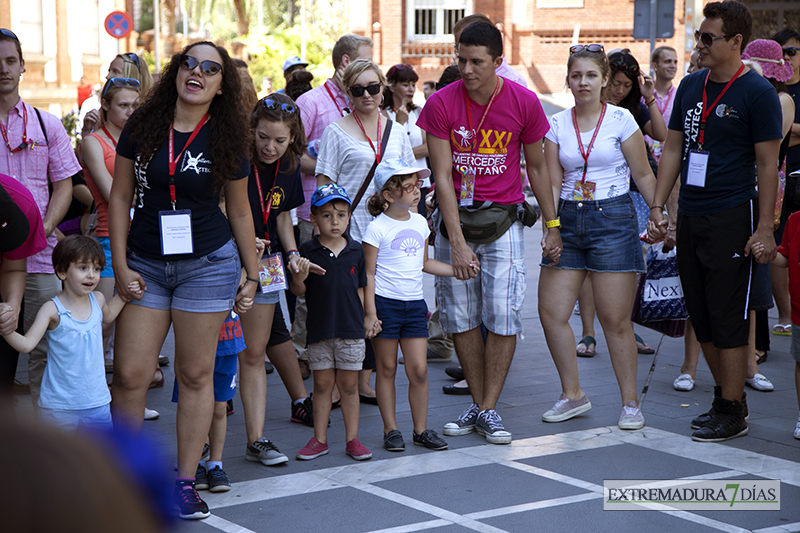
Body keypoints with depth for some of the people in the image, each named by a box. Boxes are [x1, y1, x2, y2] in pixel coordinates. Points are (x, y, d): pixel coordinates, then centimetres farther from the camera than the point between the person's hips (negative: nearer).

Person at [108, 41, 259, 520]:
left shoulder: (225, 139, -1)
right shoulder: (142, 126, 0)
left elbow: (240, 212, 8)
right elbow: (120, 196, 4)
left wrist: (252, 276, 10)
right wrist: (120, 265, -2)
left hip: (208, 264, -1)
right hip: (146, 265, 1)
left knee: (196, 375, 4)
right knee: (130, 374, -3)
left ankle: (186, 482, 13)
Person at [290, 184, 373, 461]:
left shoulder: (356, 251, 4)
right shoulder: (307, 251, -2)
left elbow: (360, 289, 11)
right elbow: (299, 291, 0)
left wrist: (367, 319, 6)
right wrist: (299, 278, -21)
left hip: (351, 329, 1)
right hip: (319, 329, -1)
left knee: (349, 384, 6)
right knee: (322, 383, 6)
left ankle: (352, 439, 15)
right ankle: (319, 439, 16)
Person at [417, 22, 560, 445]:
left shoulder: (524, 103, -6)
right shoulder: (441, 104, -9)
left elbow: (536, 166, 7)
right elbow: (442, 177, -10)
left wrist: (551, 226, 8)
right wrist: (458, 244, -16)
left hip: (503, 220, 0)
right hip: (455, 218, 1)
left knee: (503, 316, -7)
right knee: (460, 317, 3)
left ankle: (489, 410, 2)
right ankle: (478, 403, 16)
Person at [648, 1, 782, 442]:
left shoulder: (757, 93, -7)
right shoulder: (691, 86, 12)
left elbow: (767, 165, -9)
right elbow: (673, 149, 16)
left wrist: (764, 229, -13)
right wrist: (657, 207, 9)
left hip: (731, 219, -7)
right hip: (689, 218, 7)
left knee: (728, 319, -3)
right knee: (701, 316, 11)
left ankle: (731, 413, 5)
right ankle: (727, 398, 24)